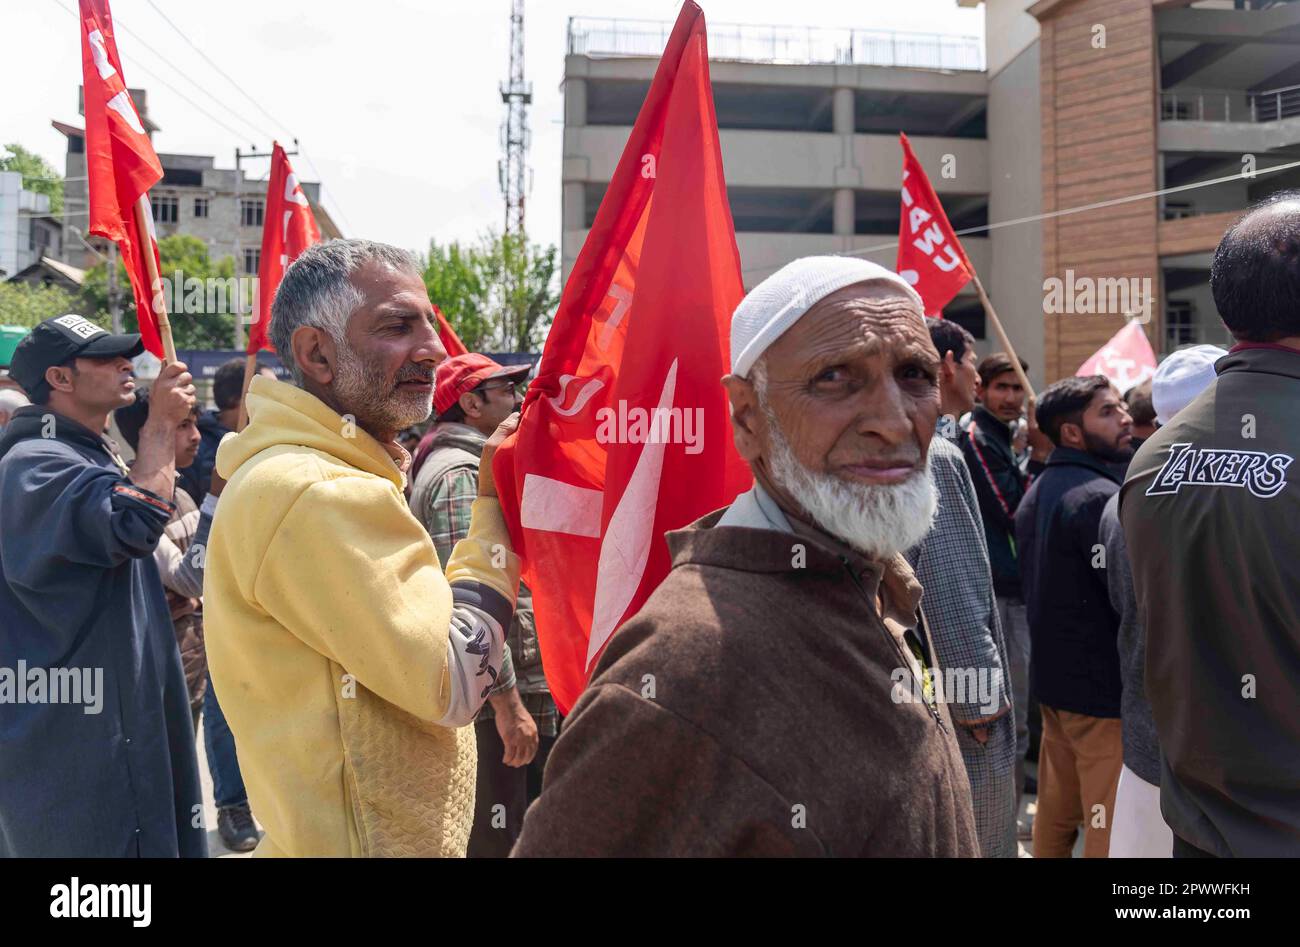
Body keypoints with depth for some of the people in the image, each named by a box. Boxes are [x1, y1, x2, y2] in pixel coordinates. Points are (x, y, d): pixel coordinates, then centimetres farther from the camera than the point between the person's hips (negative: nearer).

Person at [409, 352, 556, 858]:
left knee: (498, 833, 19)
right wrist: (507, 703, -24)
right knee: (494, 840, -1)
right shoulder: (461, 474, -15)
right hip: (490, 700, -10)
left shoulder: (474, 465, 18)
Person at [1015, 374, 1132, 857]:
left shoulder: (1036, 493, 11)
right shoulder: (1101, 498, -19)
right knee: (1111, 833, 0)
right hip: (1104, 690, -9)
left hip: (1052, 678, 9)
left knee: (1054, 816, 19)